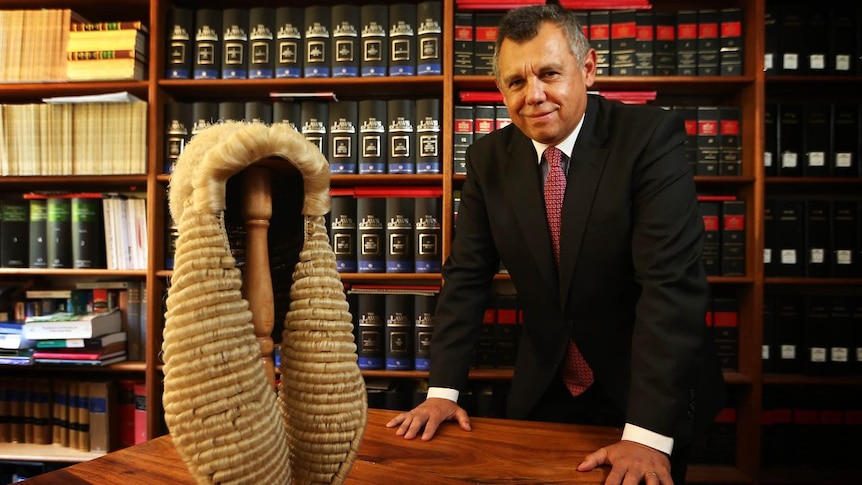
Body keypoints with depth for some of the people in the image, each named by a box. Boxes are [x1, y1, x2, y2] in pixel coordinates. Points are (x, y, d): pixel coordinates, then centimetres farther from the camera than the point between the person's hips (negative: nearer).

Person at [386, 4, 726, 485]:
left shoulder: (652, 137, -19)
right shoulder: (489, 158, -7)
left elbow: (672, 283, -26)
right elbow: (467, 276, -5)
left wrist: (648, 434, -31)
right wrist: (443, 390, -11)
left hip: (649, 391, -3)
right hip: (545, 391, 4)